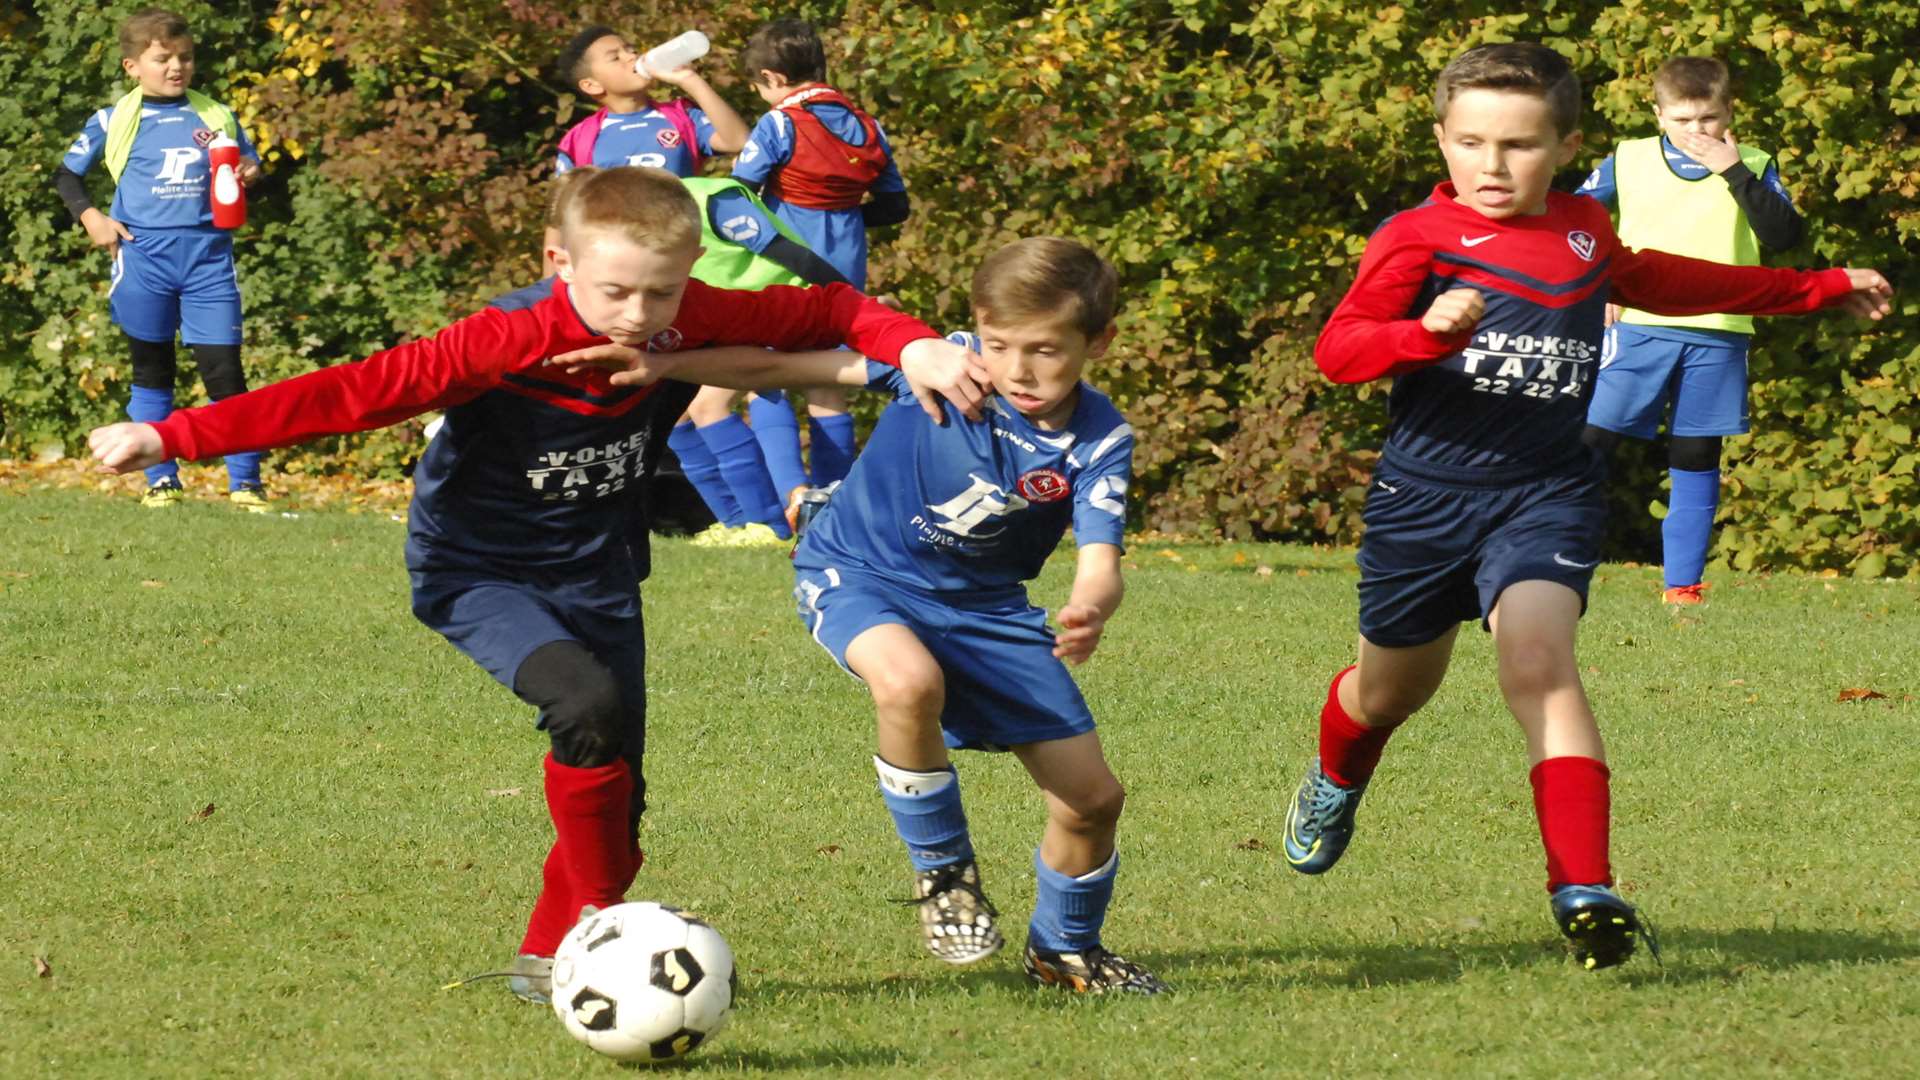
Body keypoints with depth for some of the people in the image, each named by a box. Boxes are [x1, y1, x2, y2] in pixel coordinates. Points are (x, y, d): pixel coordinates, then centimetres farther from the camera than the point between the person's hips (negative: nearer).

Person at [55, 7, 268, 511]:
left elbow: (248, 164, 18)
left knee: (224, 370, -5)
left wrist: (249, 172, -5)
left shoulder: (217, 117, 8)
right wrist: (90, 217, -3)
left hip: (208, 258, 0)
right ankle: (161, 480, 15)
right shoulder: (114, 122, 3)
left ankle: (245, 482, 1)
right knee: (152, 373, 8)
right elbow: (66, 174, 12)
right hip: (144, 257, 0)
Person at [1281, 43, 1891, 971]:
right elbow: (1337, 347, -19)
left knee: (1539, 661, -23)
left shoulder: (1582, 231, 7)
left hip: (1546, 491, 1)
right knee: (1395, 686, 18)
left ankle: (1585, 892, -31)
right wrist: (1426, 331, -40)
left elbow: (1649, 280, 30)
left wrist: (1817, 289, 37)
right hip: (1425, 490, -1)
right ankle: (1336, 779, 56)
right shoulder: (1418, 240, -10)